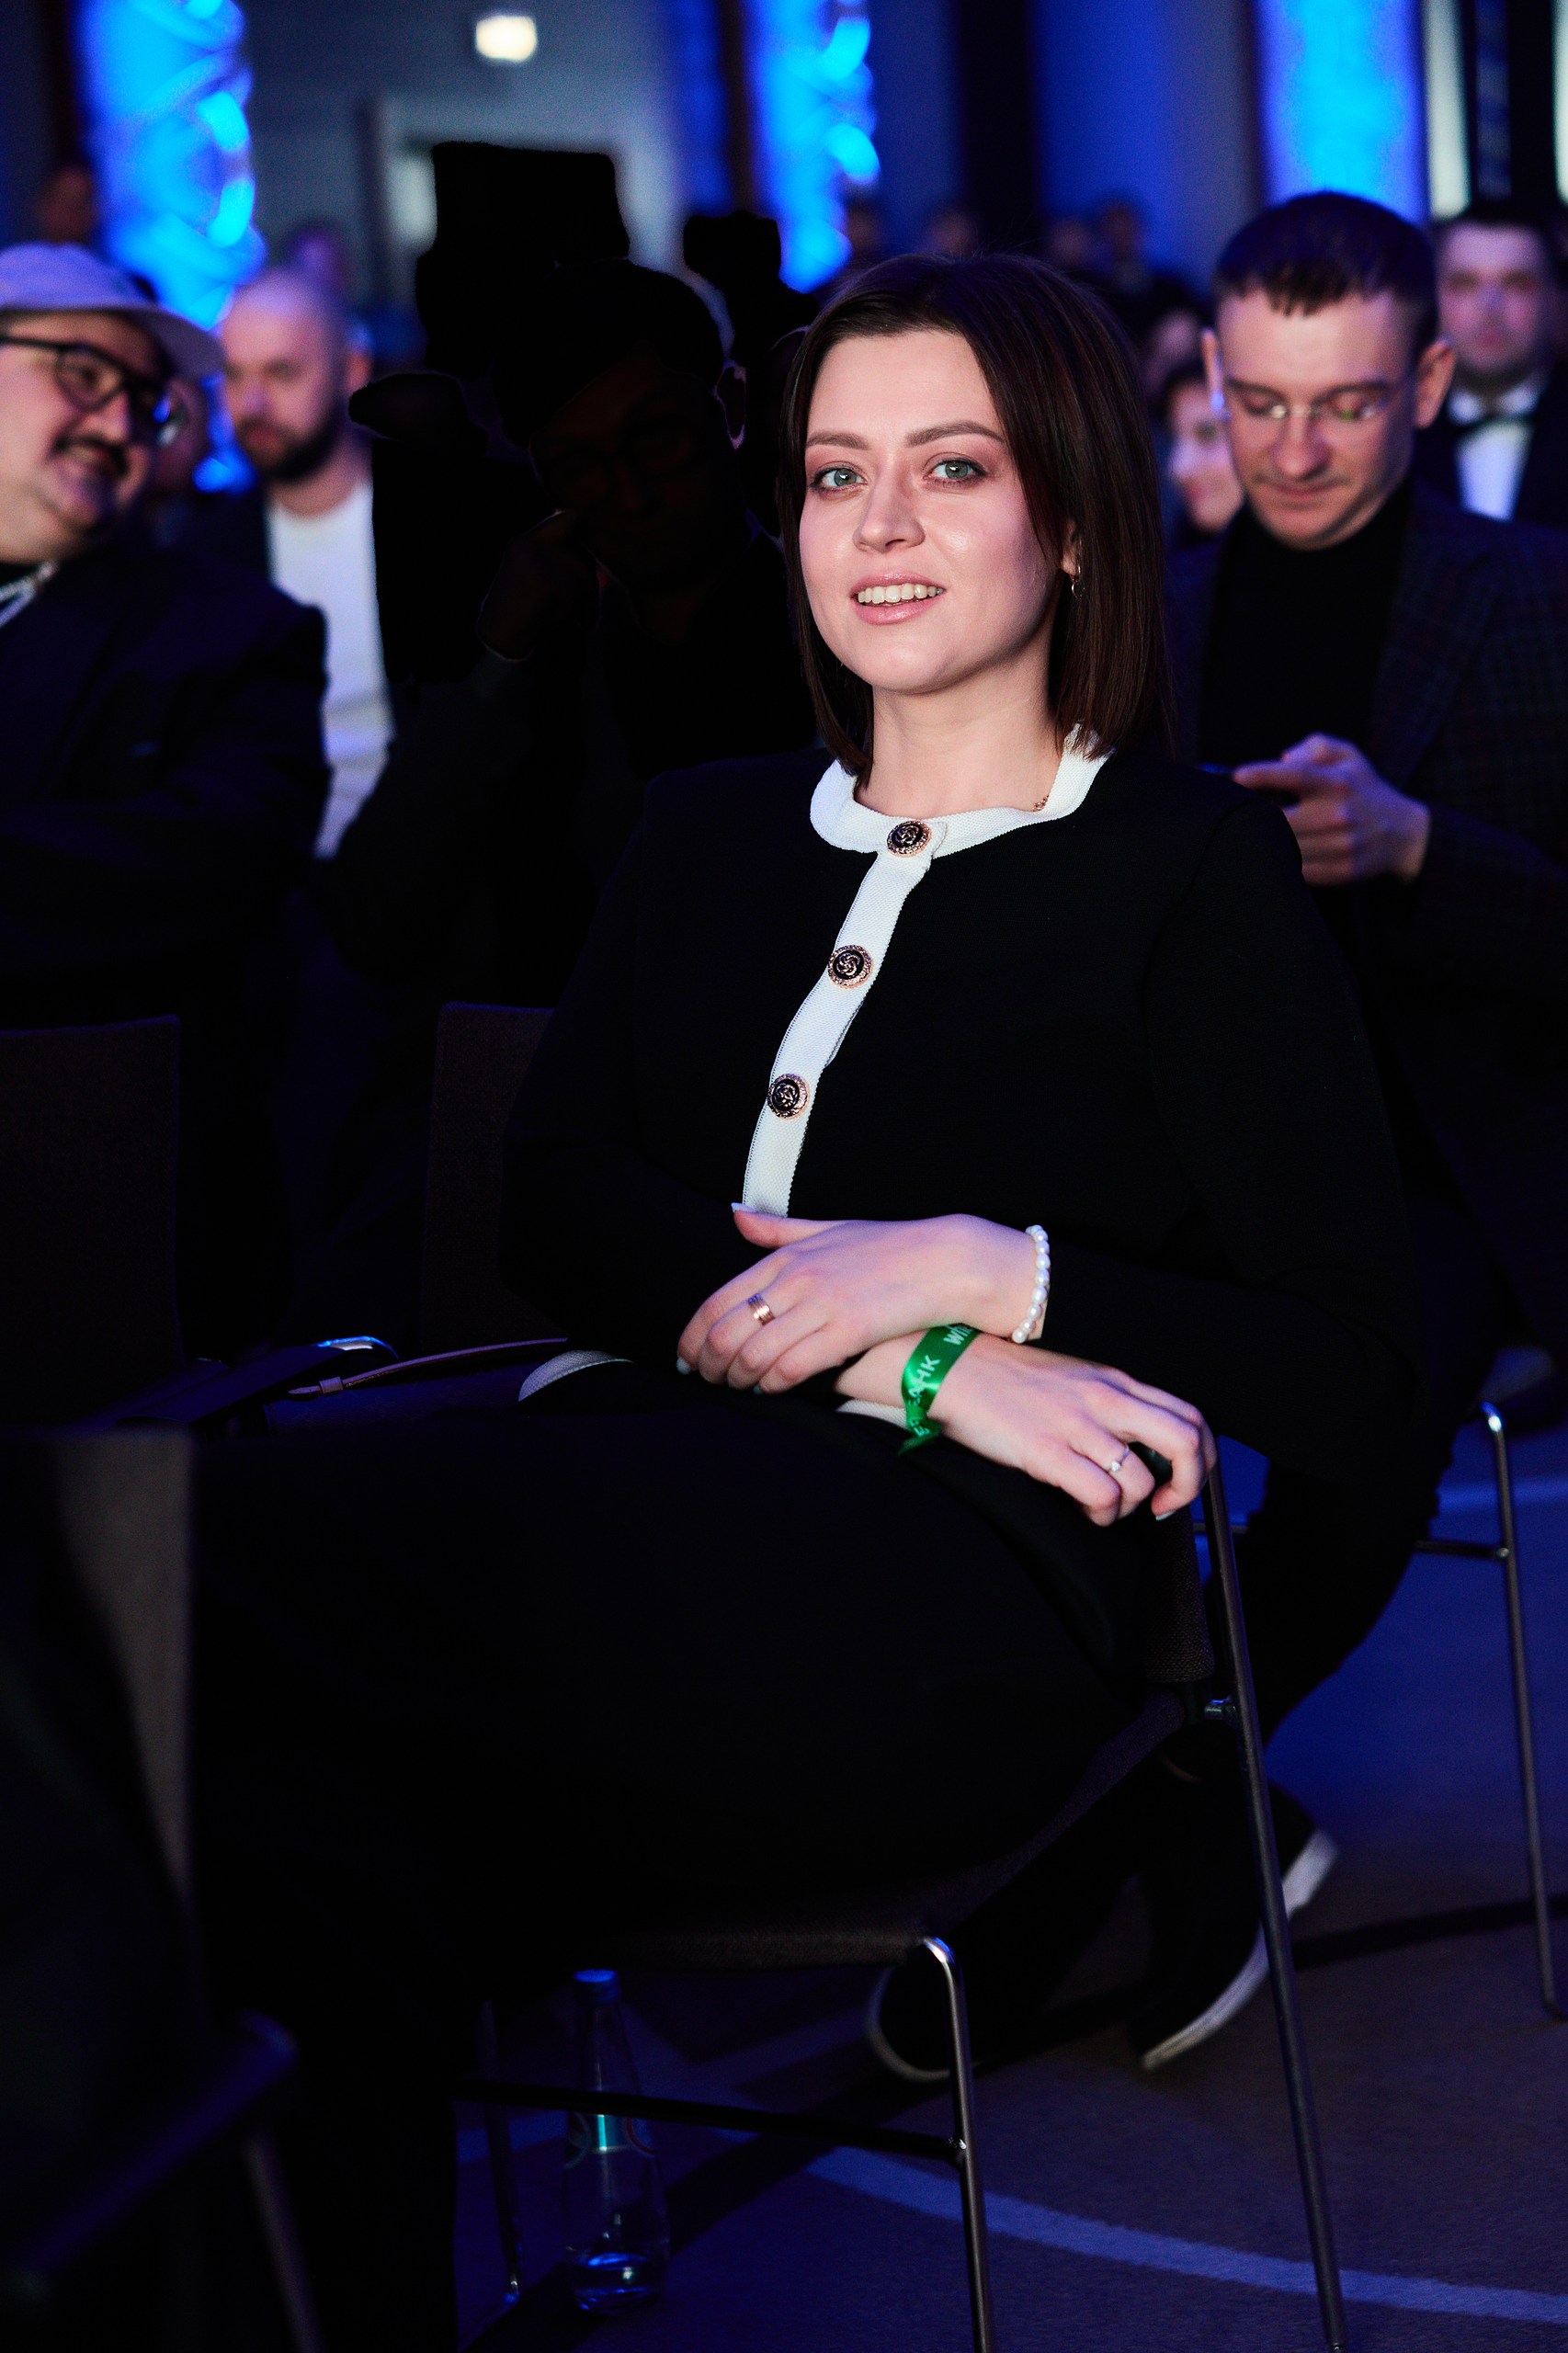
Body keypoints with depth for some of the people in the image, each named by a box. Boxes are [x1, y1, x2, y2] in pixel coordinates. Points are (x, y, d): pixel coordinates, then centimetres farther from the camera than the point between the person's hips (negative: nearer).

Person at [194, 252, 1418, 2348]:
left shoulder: (1199, 874, 13)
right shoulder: (711, 837, 27)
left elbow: (1357, 1384, 5)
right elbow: (552, 1207, 10)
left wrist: (983, 1267, -7)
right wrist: (911, 1362, -7)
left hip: (952, 1592, -4)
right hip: (649, 1520, 5)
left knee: (223, 1531, -31)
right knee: (312, 1872, -34)